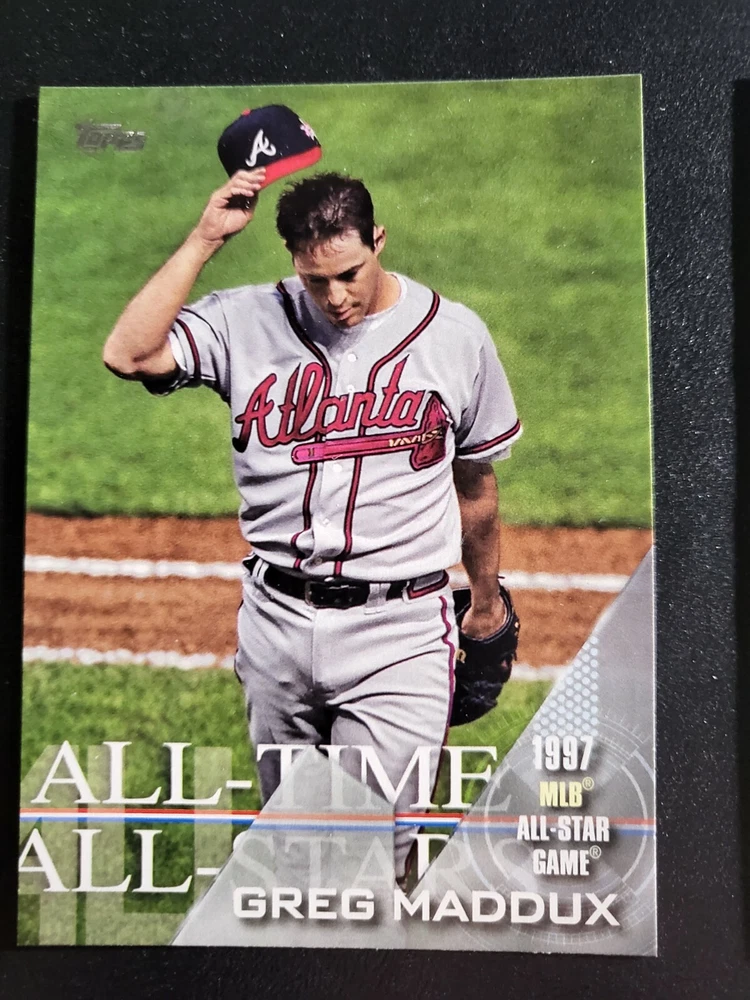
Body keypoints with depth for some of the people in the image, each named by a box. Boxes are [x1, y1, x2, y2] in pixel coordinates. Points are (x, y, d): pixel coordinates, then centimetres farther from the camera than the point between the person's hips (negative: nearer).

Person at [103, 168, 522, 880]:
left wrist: (485, 600, 18)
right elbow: (127, 354, -17)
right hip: (276, 624, 3)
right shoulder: (250, 322, -2)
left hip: (397, 632, -2)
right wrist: (205, 239, -14)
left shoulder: (456, 336, -1)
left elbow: (475, 483, 9)